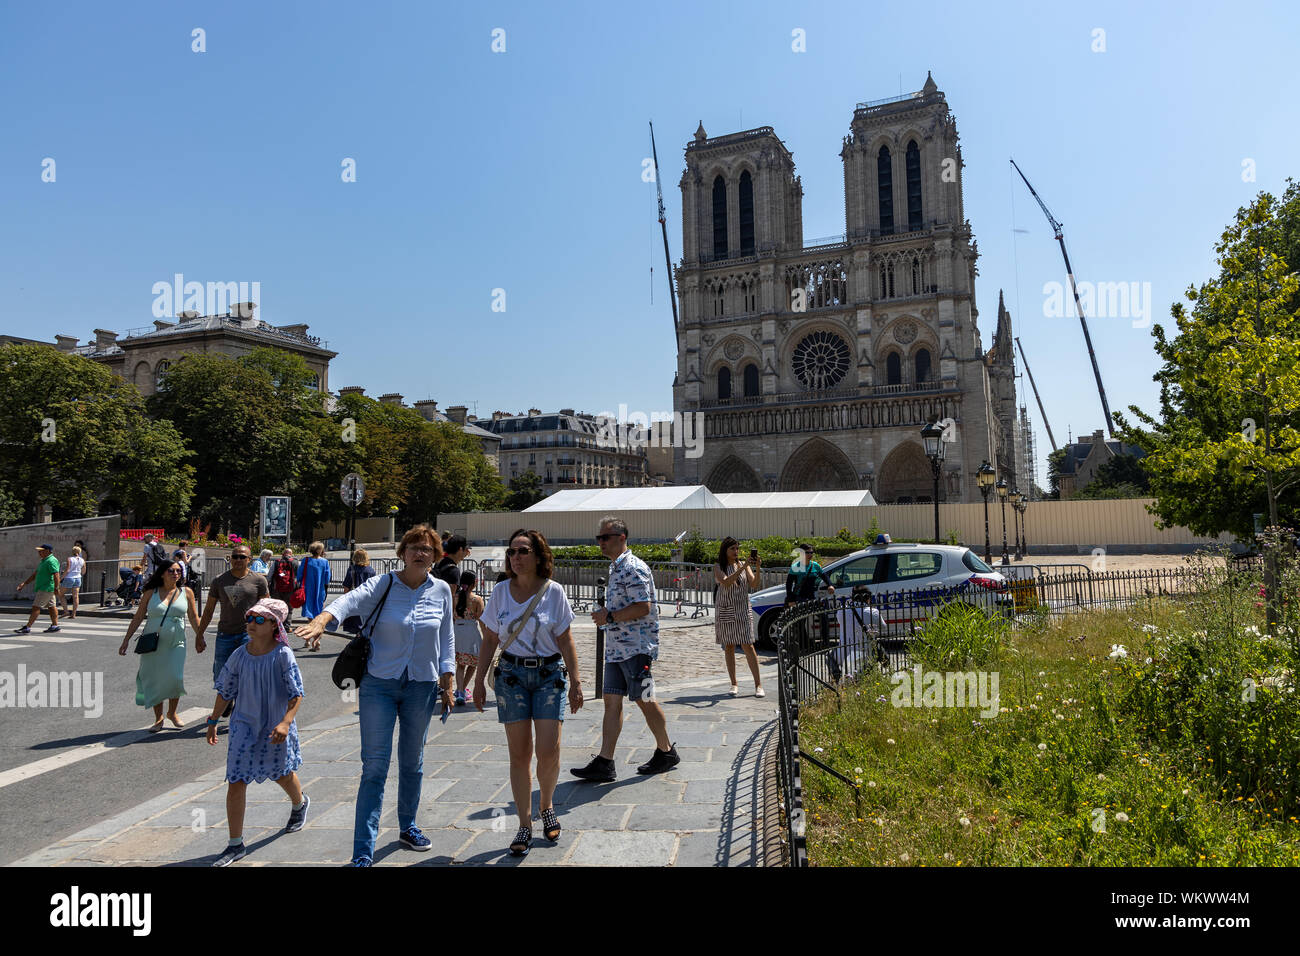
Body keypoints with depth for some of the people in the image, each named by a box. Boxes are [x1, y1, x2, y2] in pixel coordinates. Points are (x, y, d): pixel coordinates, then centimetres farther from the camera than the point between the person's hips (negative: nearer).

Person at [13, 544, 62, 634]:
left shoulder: (51, 561, -16)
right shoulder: (44, 561, 18)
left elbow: (56, 575, -23)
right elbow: (35, 574, 22)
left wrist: (56, 588, -28)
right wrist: (24, 583, 16)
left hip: (47, 588, -10)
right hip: (43, 588, 10)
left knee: (36, 607, -9)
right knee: (51, 606, 10)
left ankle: (27, 628, -8)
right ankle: (55, 625, 12)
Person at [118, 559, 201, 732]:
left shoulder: (186, 593, 3)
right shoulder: (151, 593, 3)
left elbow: (193, 617, 9)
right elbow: (137, 618, 6)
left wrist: (199, 637, 8)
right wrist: (126, 640, 3)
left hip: (176, 644, 0)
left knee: (175, 678, -10)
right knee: (154, 681, 2)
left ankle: (172, 712, 15)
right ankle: (158, 718, 18)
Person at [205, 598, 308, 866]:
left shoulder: (283, 655, -16)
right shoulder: (240, 655, -5)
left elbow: (296, 694, -17)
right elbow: (225, 691, 8)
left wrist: (285, 722, -27)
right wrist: (213, 721, 11)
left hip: (276, 728, -2)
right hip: (245, 725, 2)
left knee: (283, 774, 19)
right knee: (235, 783, -3)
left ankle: (300, 804, 52)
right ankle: (235, 845, 9)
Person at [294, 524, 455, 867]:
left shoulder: (441, 590, 1)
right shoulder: (383, 585, -8)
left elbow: (446, 638, 9)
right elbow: (351, 600, -28)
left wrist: (447, 683, 7)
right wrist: (320, 621, -48)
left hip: (422, 686, 3)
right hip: (379, 684, -3)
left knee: (412, 762, 16)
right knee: (374, 766, -4)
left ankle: (408, 827, 37)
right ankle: (363, 852, 4)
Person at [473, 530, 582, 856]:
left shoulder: (554, 592, -4)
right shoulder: (500, 592, 2)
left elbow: (565, 641, -1)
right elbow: (490, 640, 8)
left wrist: (576, 682, -4)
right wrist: (479, 681, 6)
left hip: (549, 674, -1)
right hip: (511, 674, 2)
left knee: (548, 751, -6)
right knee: (519, 753, 3)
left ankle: (546, 806, 23)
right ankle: (525, 826, 14)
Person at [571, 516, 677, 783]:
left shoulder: (634, 568, -14)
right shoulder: (615, 569, 17)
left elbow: (643, 607, -22)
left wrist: (609, 617, -17)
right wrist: (605, 615, 10)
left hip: (636, 648, -9)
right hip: (616, 648, 9)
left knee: (644, 700, 1)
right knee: (612, 701, 4)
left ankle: (666, 751, 19)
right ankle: (604, 763, 5)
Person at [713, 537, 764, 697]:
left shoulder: (744, 564, 5)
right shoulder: (718, 567, 0)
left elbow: (754, 584, -5)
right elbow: (726, 582, -19)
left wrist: (757, 568, -20)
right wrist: (742, 568, -25)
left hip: (743, 610, 0)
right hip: (725, 611, 0)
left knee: (748, 646, -5)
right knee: (729, 648, 4)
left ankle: (758, 684, 0)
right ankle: (734, 685, 12)